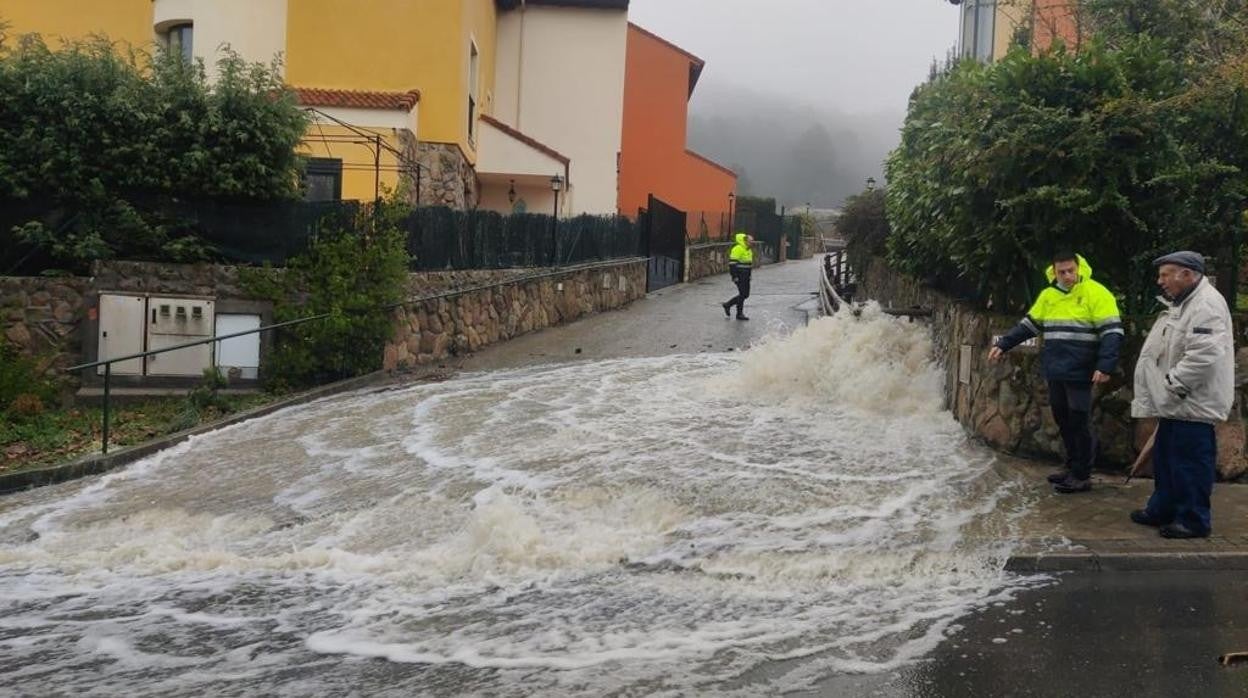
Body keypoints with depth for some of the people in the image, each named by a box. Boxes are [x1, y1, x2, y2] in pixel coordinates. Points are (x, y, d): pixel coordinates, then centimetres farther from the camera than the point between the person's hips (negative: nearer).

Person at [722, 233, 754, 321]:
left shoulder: (749, 250, 14)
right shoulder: (738, 249, -16)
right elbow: (732, 263, -19)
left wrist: (749, 275, 21)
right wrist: (734, 276, -22)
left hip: (745, 276, 9)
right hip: (739, 276, -9)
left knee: (745, 295, 9)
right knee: (743, 294, -7)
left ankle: (727, 305, 22)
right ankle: (740, 314, 4)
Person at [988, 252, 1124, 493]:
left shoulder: (1096, 293, -10)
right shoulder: (1048, 295, 10)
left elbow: (1112, 332, -13)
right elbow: (1029, 325, 20)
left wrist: (1105, 366, -23)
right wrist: (1003, 344, 13)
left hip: (1079, 373, -7)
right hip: (1055, 372, 7)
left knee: (1079, 422, -3)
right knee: (1062, 420, 13)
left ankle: (1082, 475, 6)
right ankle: (1072, 466, 26)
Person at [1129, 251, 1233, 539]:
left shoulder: (1206, 304, -18)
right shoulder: (1180, 304, 17)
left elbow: (1203, 354, -29)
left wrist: (1173, 385, -22)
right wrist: (1164, 390, 19)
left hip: (1193, 405, -11)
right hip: (1174, 404, 11)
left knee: (1190, 463, -2)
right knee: (1165, 458, 19)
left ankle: (1194, 520, 7)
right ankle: (1162, 509, 31)